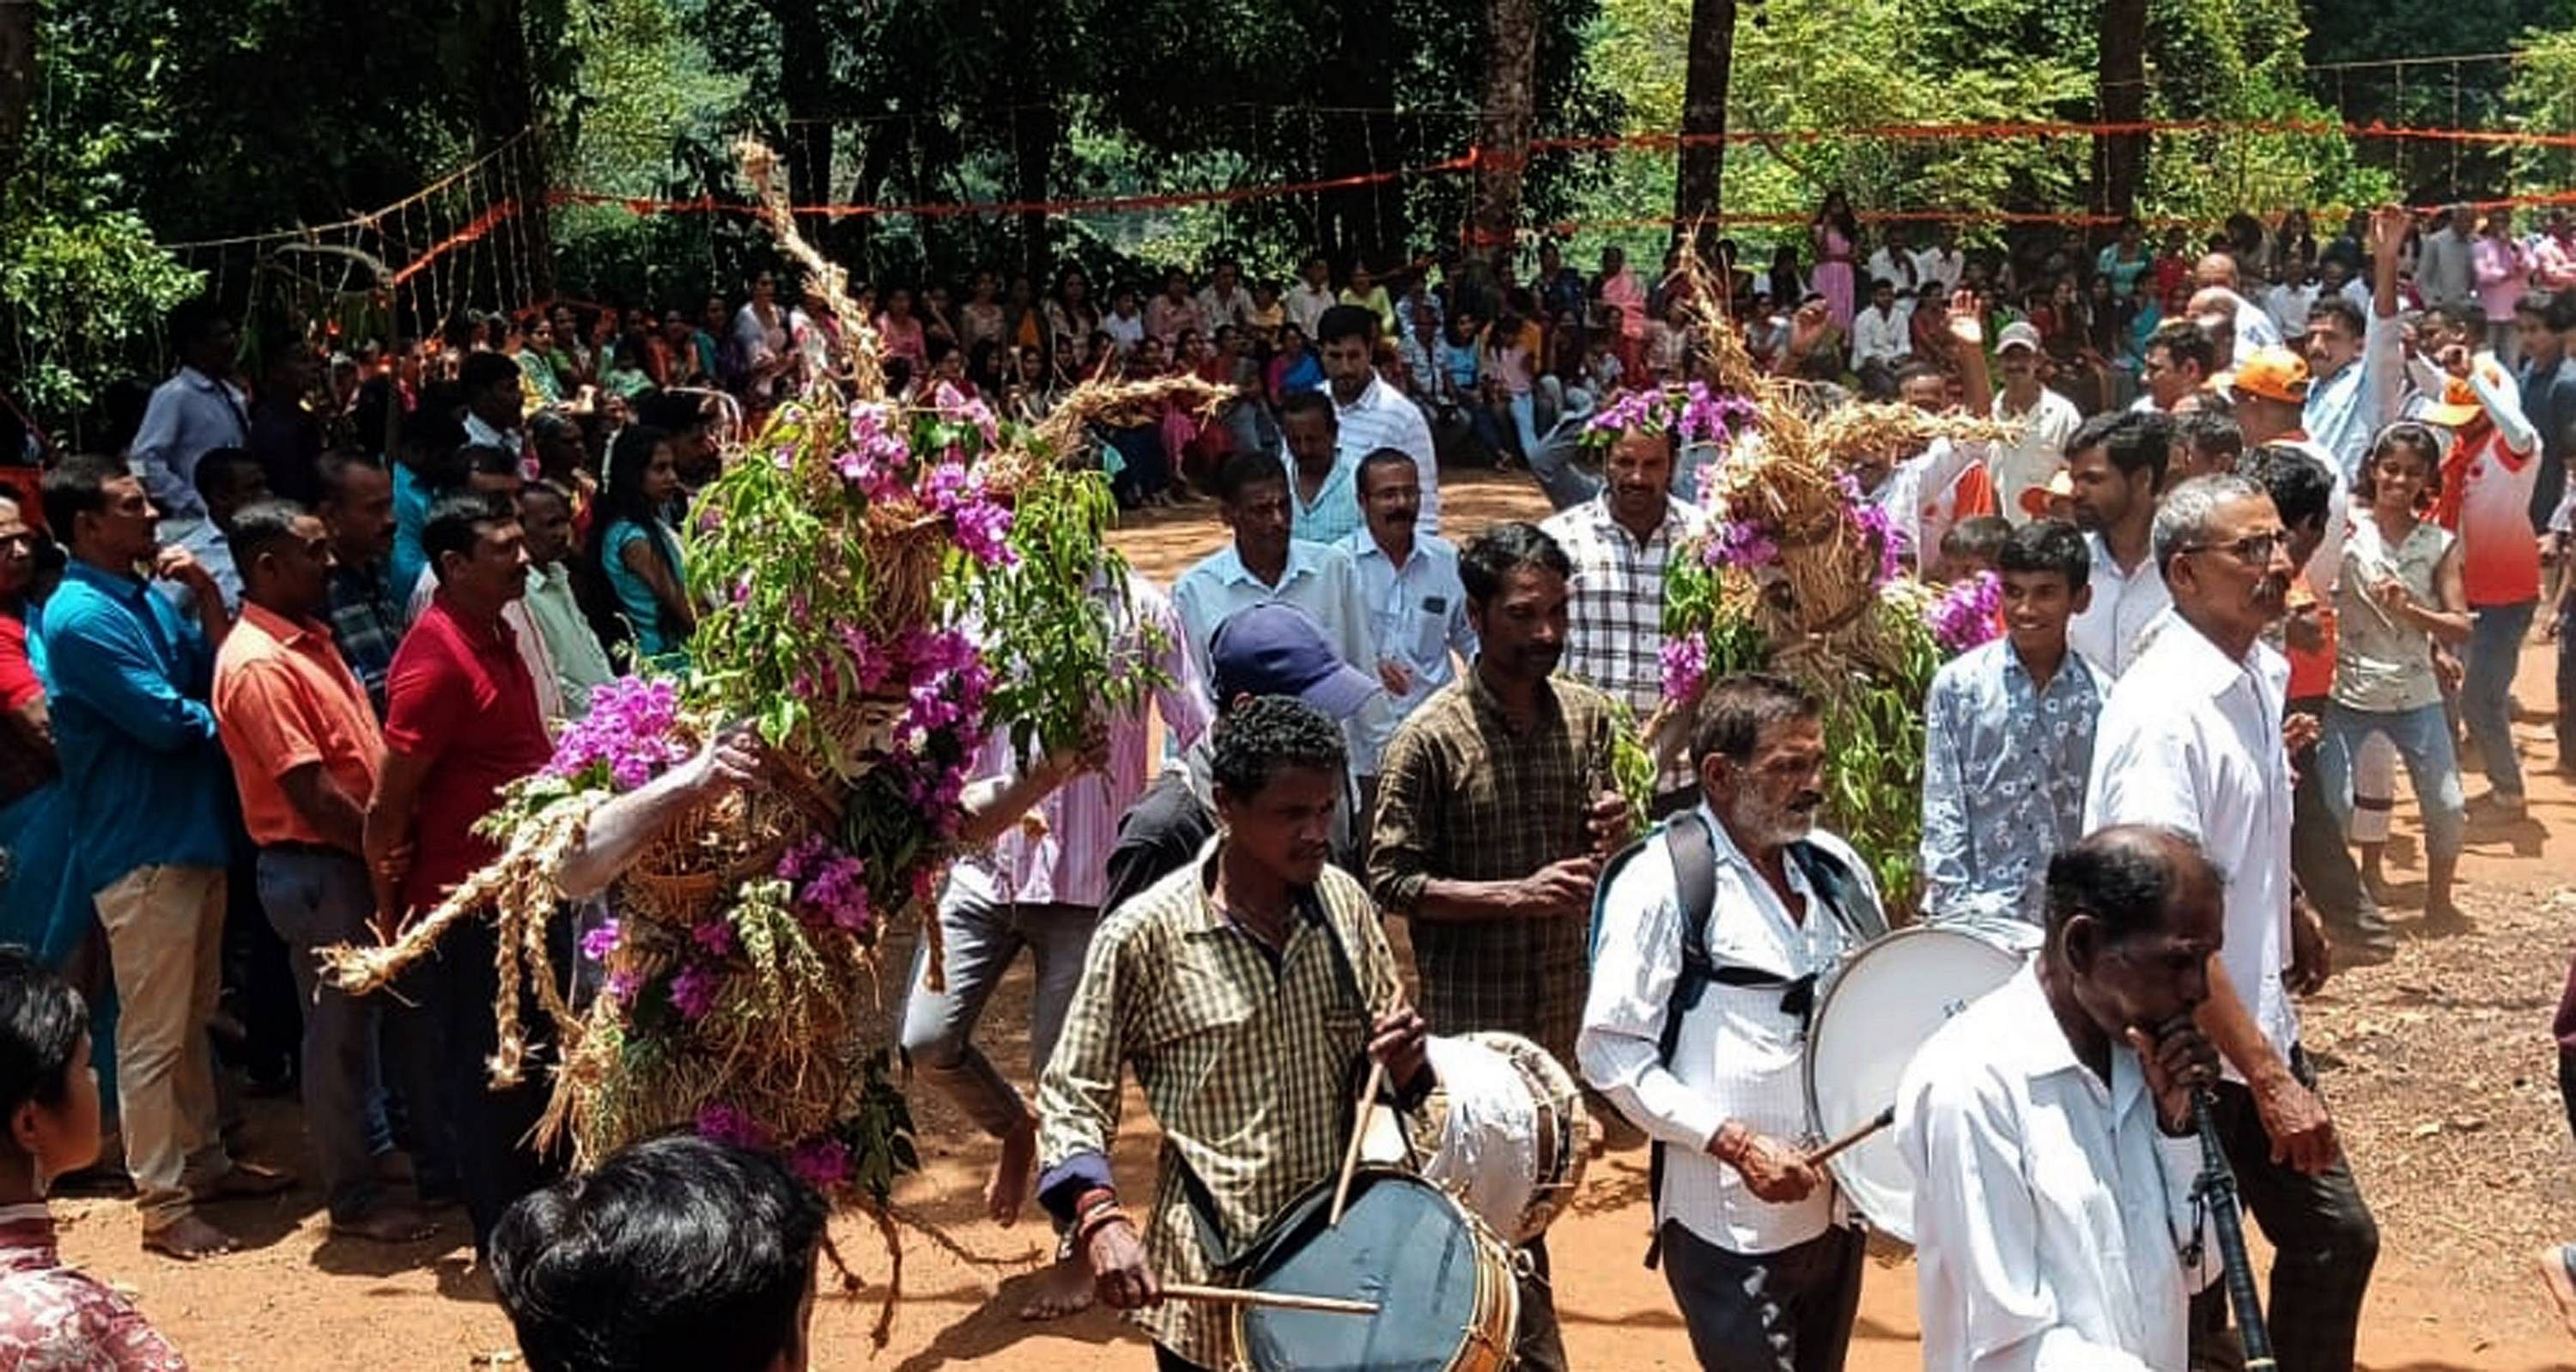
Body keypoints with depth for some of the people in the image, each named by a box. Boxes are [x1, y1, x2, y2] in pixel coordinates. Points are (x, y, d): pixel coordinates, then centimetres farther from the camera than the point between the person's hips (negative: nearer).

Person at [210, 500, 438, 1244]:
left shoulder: (308, 639, 11)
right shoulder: (258, 665, -19)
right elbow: (311, 793, -22)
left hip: (363, 860, 9)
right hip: (318, 869, -9)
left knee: (403, 1010, 17)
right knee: (341, 1030, 3)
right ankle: (353, 1197, 15)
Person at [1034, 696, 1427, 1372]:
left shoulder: (1343, 902, 1)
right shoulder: (1144, 935, -13)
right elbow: (1072, 1097, -7)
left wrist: (1403, 1061, -10)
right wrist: (1100, 1216, -24)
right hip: (1212, 1289, -4)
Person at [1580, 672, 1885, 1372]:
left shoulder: (1836, 867, 6)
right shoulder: (1662, 883, -13)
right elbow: (1610, 1051, -14)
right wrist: (1737, 1143, -20)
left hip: (1836, 1207, 7)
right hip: (1731, 1226, -7)